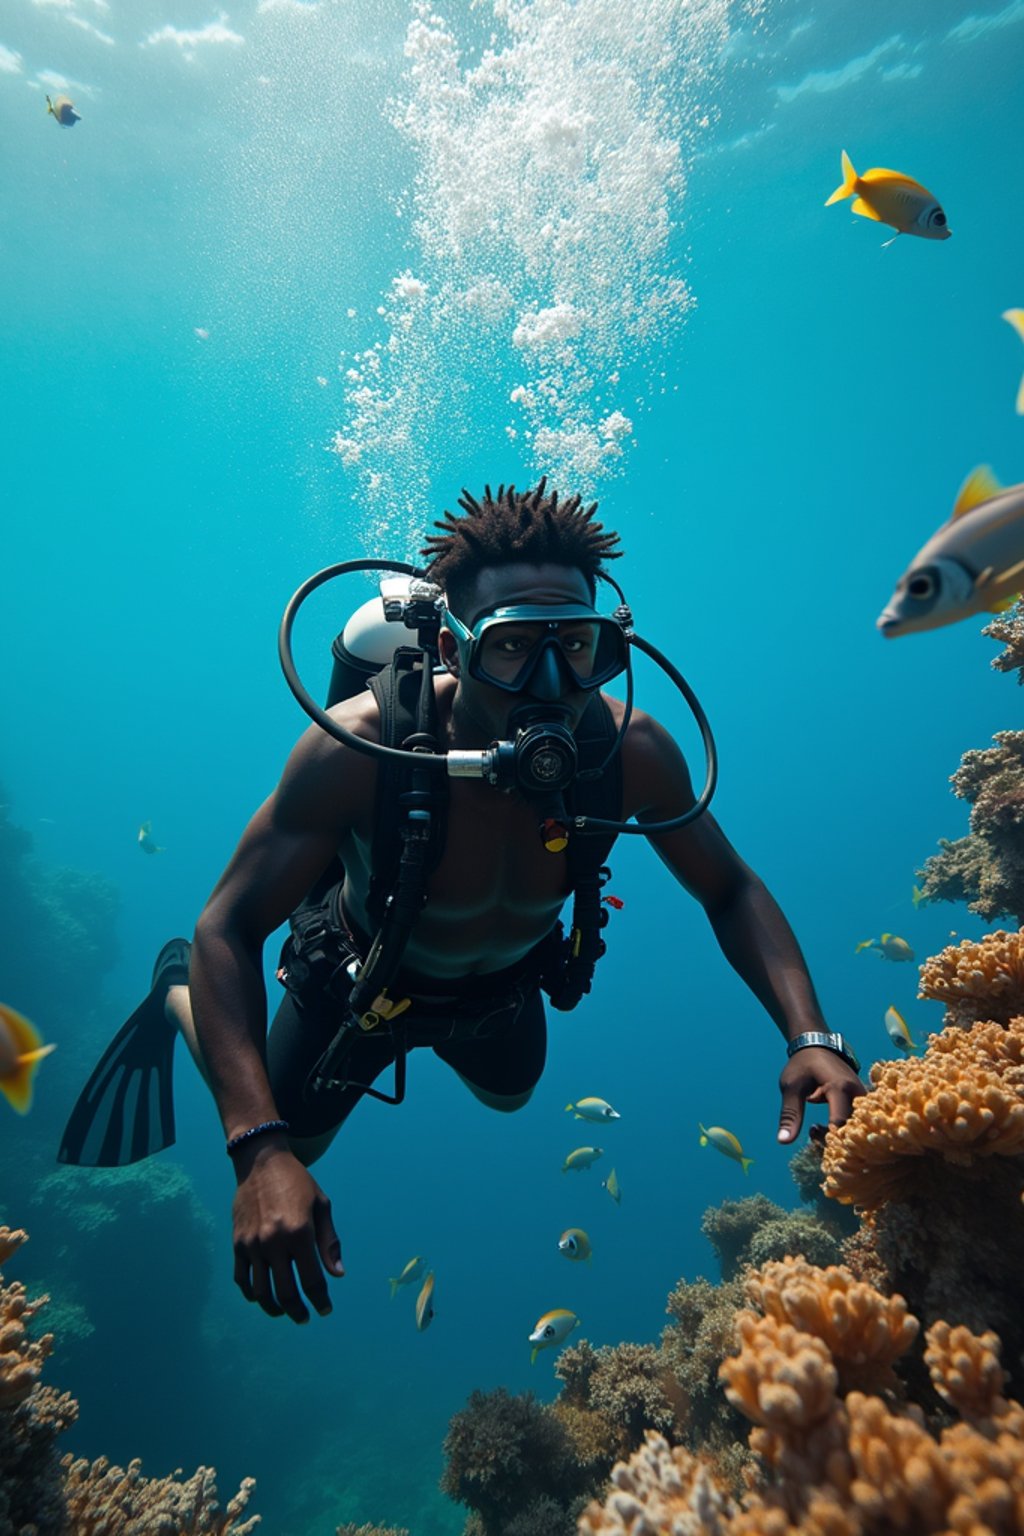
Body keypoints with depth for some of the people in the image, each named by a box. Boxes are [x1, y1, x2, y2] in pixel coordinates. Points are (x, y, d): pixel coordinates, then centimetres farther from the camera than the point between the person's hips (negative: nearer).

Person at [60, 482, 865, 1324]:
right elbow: (230, 928, -36)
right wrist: (260, 1147, -46)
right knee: (284, 1154, 18)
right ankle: (180, 994, 41)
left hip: (505, 982, 4)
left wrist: (808, 1035, -35)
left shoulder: (631, 751, -33)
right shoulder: (360, 748, -42)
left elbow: (732, 892, -19)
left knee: (508, 1096, 34)